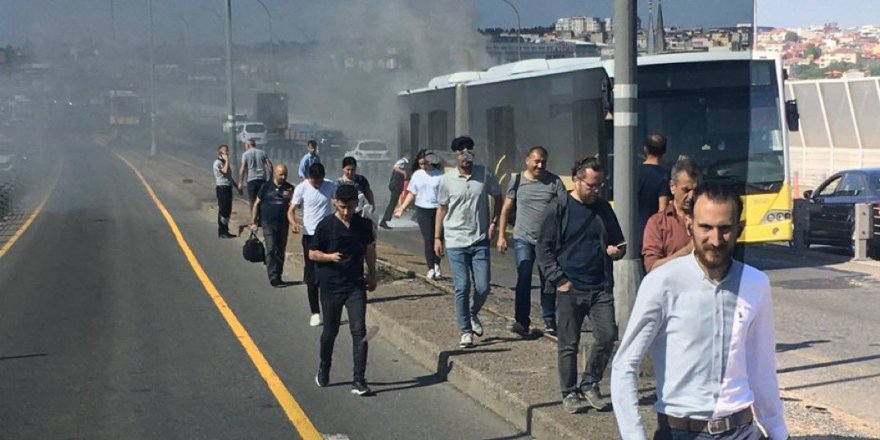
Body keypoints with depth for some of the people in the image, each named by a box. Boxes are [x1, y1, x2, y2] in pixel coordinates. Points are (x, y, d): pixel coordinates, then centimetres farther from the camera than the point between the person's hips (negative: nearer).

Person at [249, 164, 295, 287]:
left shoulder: (289, 188, 4)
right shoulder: (266, 186, -1)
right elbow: (257, 204, 4)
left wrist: (289, 197, -17)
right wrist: (253, 222, 0)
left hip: (283, 223, 3)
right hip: (268, 222, -3)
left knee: (280, 251, 7)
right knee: (271, 250, -9)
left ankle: (278, 276, 17)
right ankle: (273, 278, -9)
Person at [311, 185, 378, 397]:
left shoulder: (364, 225, 0)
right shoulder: (326, 225, -7)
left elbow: (369, 250, 16)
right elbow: (312, 253, -2)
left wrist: (372, 275, 19)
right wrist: (329, 256, -20)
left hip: (356, 285, 1)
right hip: (331, 286, -1)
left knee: (359, 330, -9)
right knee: (330, 331, 11)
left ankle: (359, 381, -6)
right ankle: (324, 369, 38)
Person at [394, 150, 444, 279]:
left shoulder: (440, 175, -3)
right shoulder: (417, 175, 6)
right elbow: (412, 194, 13)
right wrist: (402, 208, 9)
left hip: (437, 210, -1)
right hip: (423, 210, 1)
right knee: (428, 240, -2)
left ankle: (437, 265, 25)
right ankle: (431, 269, 2)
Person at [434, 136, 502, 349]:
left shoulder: (485, 174, 0)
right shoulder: (447, 180, -2)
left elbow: (498, 198, 14)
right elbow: (441, 209, 6)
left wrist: (493, 222, 3)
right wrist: (437, 238, 4)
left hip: (480, 241, 1)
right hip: (456, 242, -1)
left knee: (483, 287, 0)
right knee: (462, 288, -3)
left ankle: (473, 313, 31)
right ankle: (466, 331, 9)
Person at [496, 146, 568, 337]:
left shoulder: (554, 182, 0)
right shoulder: (517, 181, 3)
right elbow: (506, 209, 9)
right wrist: (501, 235, 5)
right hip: (523, 238, -1)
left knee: (549, 281, 7)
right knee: (524, 278, -13)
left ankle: (549, 321, 19)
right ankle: (521, 321, -12)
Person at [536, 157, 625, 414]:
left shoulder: (604, 209, 10)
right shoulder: (558, 210, -3)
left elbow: (618, 240, 22)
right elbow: (544, 248, -2)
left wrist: (617, 251, -2)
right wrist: (558, 280, -10)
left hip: (601, 288, 3)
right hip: (570, 289, -3)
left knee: (607, 336, -5)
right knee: (568, 345, 5)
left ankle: (590, 384, 15)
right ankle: (570, 393, 18)